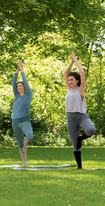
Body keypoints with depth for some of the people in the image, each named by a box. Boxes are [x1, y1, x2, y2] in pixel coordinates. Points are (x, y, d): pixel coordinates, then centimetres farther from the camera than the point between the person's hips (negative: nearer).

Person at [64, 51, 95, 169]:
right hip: (71, 118, 5)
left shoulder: (81, 89, -2)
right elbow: (65, 73, 16)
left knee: (91, 130, -35)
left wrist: (76, 61, -2)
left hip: (82, 116, -5)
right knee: (75, 145, 3)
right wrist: (72, 62, 10)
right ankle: (79, 166, 10)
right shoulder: (69, 89, 12)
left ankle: (80, 138, -5)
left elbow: (82, 73, -11)